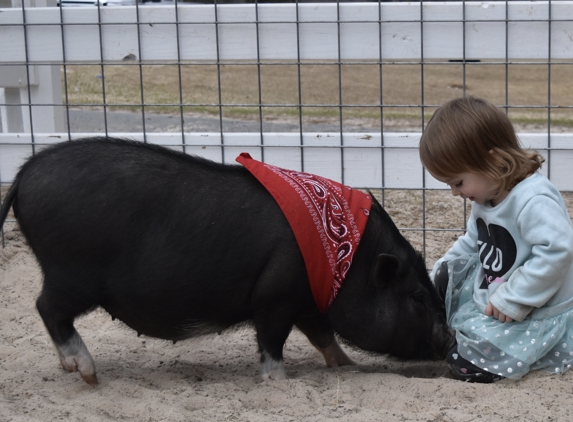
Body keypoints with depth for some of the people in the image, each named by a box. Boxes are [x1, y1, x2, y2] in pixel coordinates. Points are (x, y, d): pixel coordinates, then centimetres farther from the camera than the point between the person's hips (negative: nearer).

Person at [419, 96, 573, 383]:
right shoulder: (485, 199, 6)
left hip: (535, 313, -10)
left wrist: (513, 300, -31)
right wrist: (435, 280, 10)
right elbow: (471, 244, 20)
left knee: (465, 364, -16)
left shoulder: (533, 202, -27)